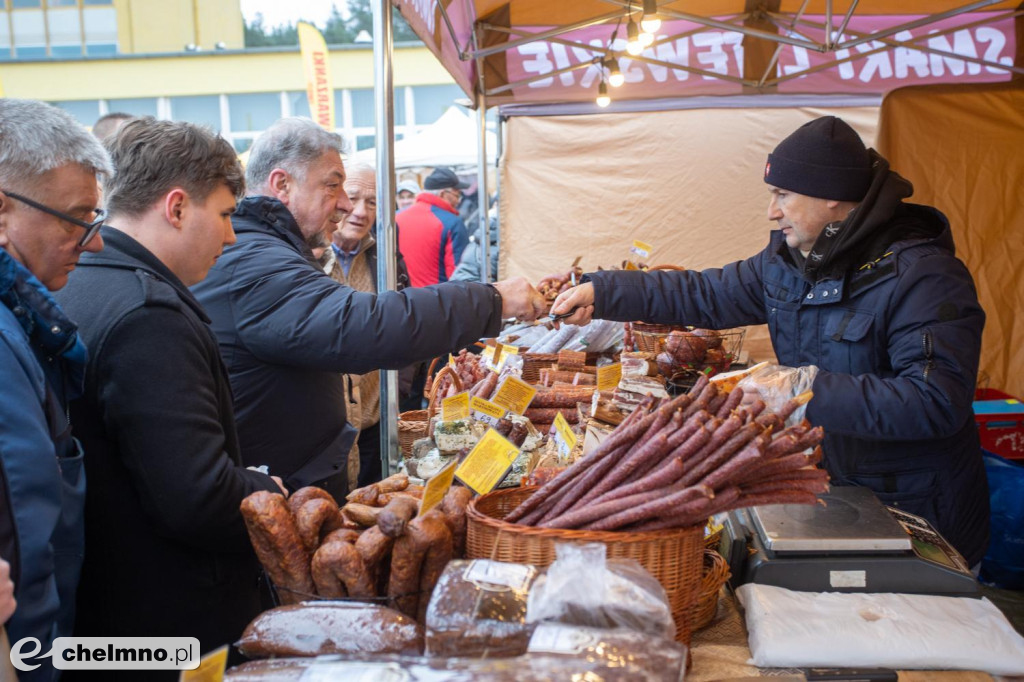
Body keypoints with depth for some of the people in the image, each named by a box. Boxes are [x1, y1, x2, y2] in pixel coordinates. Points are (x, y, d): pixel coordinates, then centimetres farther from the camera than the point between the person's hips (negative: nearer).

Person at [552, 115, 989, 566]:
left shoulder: (922, 276, -19)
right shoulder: (788, 258, 5)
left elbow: (938, 400, -28)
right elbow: (705, 295, 12)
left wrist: (813, 390, -30)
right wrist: (600, 292, 7)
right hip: (830, 491, 6)